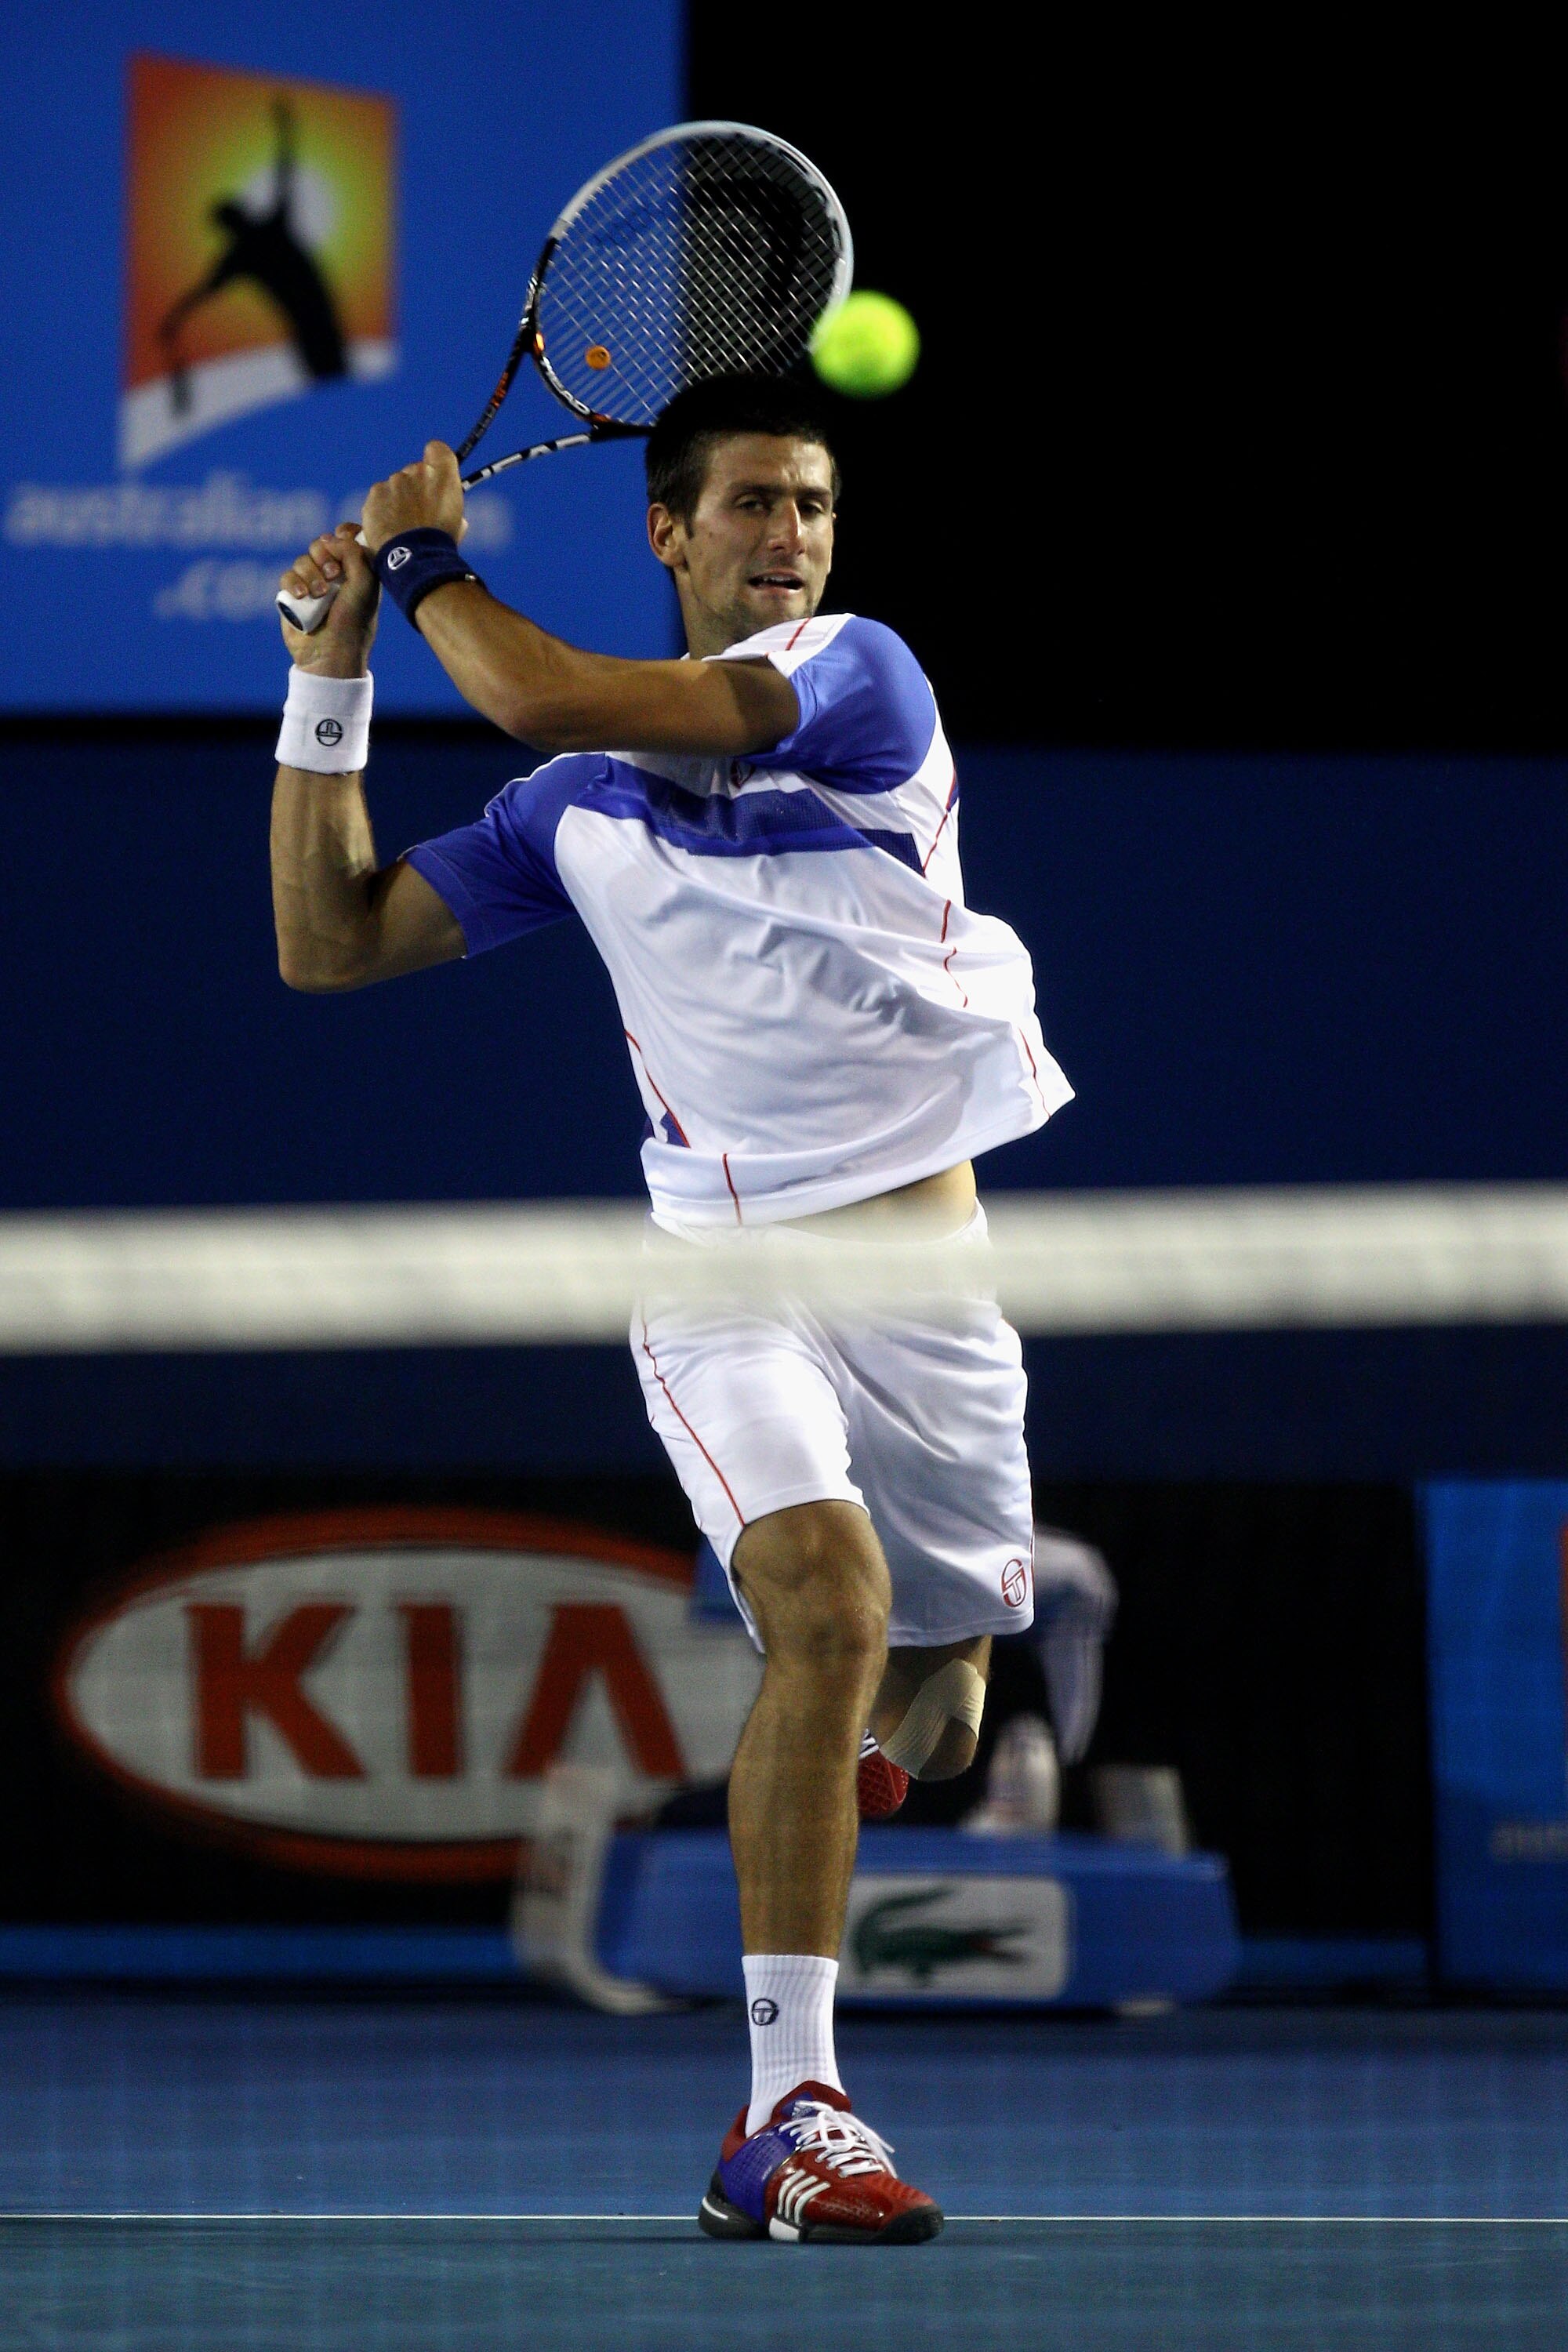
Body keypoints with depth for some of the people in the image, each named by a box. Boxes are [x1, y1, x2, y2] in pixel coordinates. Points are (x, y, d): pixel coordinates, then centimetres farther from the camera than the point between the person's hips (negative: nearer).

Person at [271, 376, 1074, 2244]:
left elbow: (546, 700, -17)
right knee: (832, 1611, -27)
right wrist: (331, 672, 9)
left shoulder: (859, 678, -4)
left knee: (933, 1735, 12)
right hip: (728, 1284, -1)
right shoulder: (581, 808, 8)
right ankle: (785, 2119, -28)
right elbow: (330, 941, 12)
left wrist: (428, 562, 0)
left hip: (929, 1273, 1)